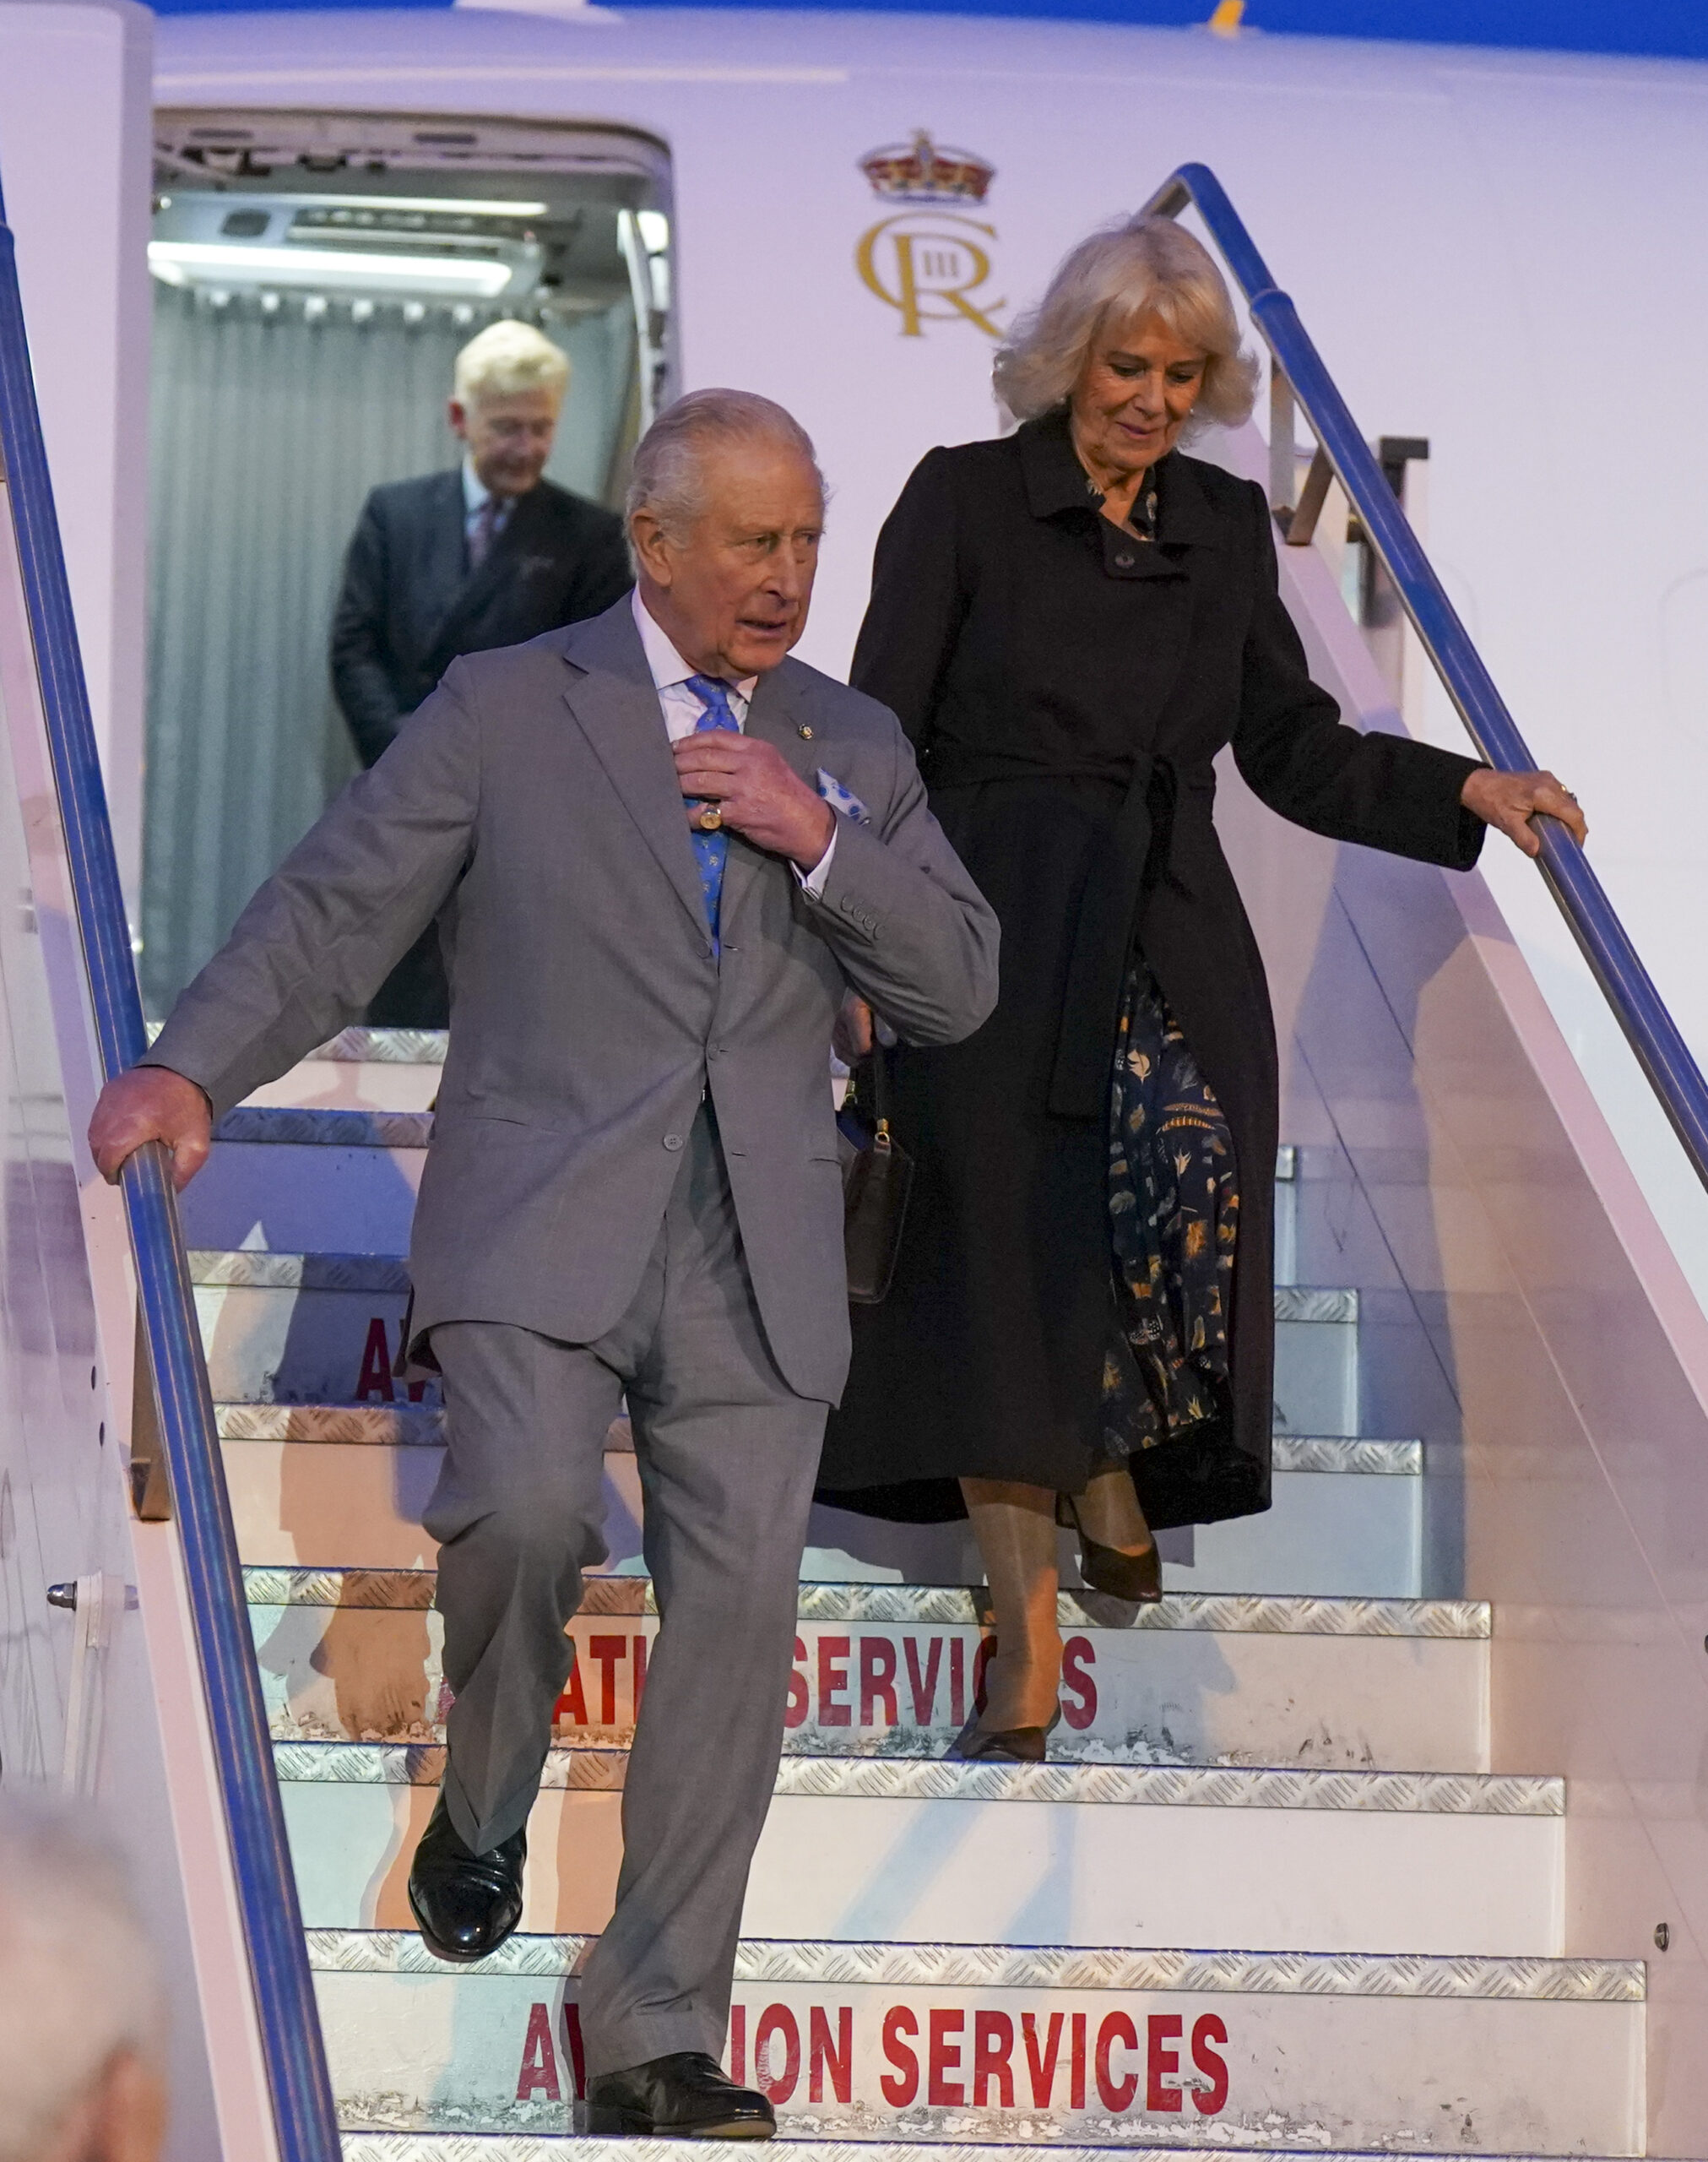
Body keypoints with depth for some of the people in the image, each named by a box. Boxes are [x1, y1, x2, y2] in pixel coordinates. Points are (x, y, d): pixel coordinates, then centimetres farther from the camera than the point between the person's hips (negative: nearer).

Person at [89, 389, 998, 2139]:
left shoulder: (851, 744, 16)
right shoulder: (506, 712, 5)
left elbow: (958, 989, 11)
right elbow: (338, 904, -1)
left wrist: (819, 841, -6)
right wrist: (192, 1067, -17)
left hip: (756, 1263, 3)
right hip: (545, 1229, -3)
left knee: (736, 1618, -3)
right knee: (524, 1508, -27)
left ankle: (654, 2042, 5)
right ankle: (483, 1807, 5)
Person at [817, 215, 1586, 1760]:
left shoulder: (1225, 526, 14)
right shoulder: (966, 500, 1)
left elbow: (1294, 751, 18)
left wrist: (1468, 793, 5)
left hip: (1168, 938, 3)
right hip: (995, 936, -3)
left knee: (1193, 1170, -23)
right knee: (1005, 1264, -7)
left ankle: (1110, 1468, 2)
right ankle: (1029, 1643, -5)